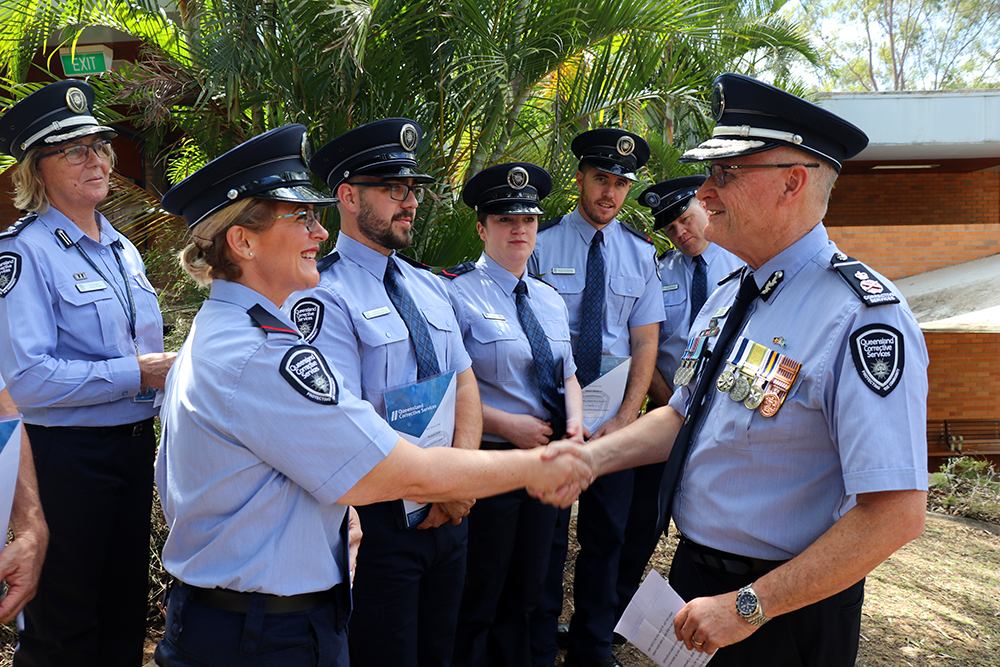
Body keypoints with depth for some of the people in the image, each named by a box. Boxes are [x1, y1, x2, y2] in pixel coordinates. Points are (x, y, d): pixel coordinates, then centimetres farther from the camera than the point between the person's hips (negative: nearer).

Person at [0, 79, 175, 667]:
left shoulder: (123, 249, 12)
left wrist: (170, 369, 1)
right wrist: (136, 374, -20)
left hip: (136, 444, 7)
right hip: (68, 457, -7)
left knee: (125, 614, 19)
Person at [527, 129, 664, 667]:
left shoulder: (641, 253, 5)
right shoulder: (541, 244, -5)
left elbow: (645, 343, 2)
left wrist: (624, 418, -9)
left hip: (614, 414, 3)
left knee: (606, 533, 11)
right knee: (545, 534, 4)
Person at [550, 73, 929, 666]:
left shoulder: (863, 317, -23)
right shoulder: (729, 298, 4)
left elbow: (897, 513, -27)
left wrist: (747, 606, -23)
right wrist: (591, 456, -1)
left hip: (784, 617, -7)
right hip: (693, 572, 7)